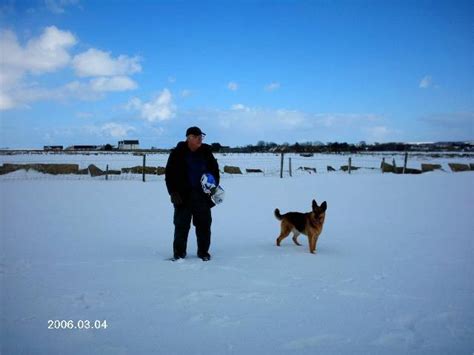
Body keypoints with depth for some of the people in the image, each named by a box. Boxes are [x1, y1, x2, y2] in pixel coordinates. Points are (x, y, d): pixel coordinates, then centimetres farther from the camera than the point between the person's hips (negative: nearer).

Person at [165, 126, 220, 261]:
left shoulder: (206, 152, 5)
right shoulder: (178, 153, -4)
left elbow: (215, 169, 15)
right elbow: (169, 174, -3)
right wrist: (173, 192, -9)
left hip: (202, 195, 3)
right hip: (183, 195, -2)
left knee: (204, 224, 5)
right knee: (182, 225, 3)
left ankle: (203, 251, 17)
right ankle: (179, 252, 15)